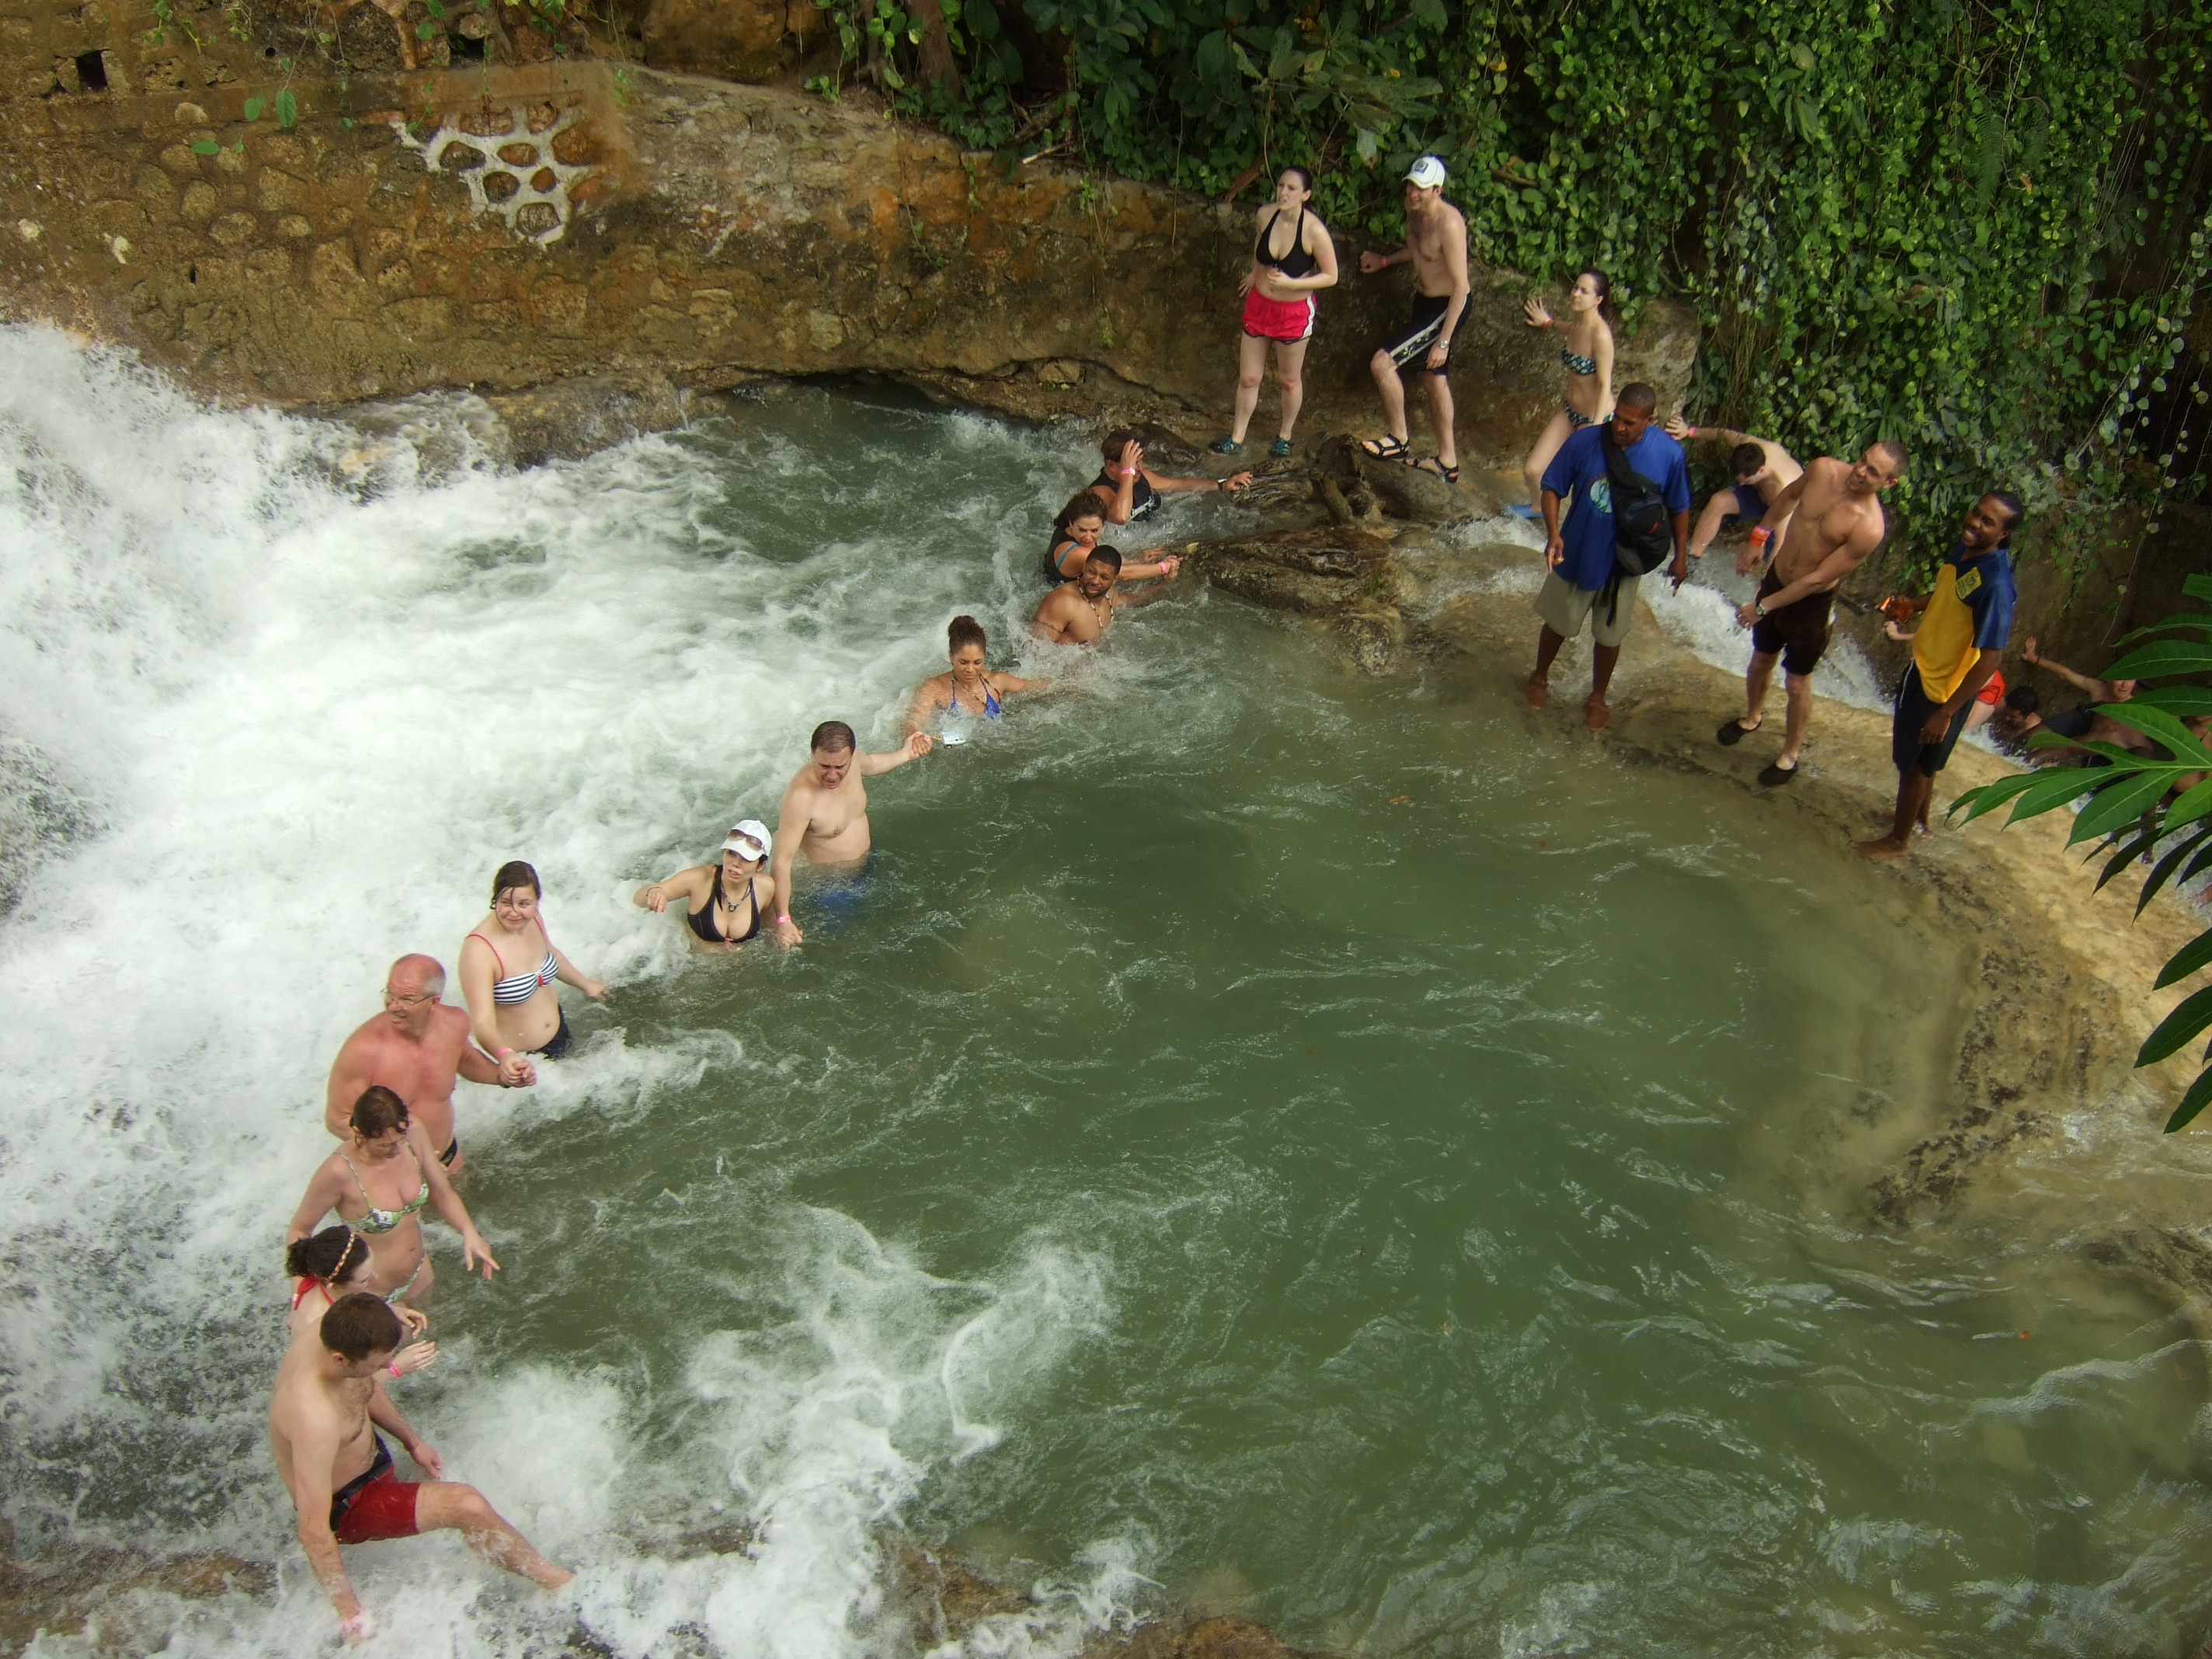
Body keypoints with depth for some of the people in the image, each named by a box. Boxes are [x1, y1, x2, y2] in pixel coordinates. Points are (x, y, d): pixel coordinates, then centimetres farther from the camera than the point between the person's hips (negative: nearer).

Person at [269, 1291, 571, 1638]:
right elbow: (314, 1529, -34)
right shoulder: (315, 1422, -40)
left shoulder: (328, 1339, -16)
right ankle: (550, 1577, -4)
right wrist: (350, 1612, -27)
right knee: (467, 1506, -19)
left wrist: (411, 1440, 18)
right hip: (346, 1505, -10)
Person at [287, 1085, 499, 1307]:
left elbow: (442, 1194, -5)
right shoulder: (339, 1172, -33)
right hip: (369, 1295, -6)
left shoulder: (413, 1133, -19)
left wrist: (469, 1233, -21)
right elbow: (298, 1231, -18)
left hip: (418, 1273, 6)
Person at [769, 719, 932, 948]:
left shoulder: (850, 758, -18)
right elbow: (782, 861, -40)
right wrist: (783, 920, -46)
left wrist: (905, 754, 20)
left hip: (867, 859, 7)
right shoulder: (800, 798, -40)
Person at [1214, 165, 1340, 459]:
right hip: (1259, 305, 4)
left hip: (1294, 311, -4)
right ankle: (1236, 439, 27)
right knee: (1248, 377, 12)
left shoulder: (1314, 231, -25)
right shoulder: (1265, 215, -11)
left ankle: (1285, 436, 38)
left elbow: (1331, 277, -17)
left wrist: (1290, 283, -26)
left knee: (1289, 380, 15)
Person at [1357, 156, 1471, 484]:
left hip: (1445, 308, -10)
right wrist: (1385, 261, 20)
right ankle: (1447, 461, 30)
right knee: (1434, 379, 17)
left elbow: (1461, 287, -27)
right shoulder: (1414, 211, -2)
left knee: (1382, 362, -15)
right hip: (1424, 300, 10)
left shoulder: (1449, 224, -29)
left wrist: (1443, 342, -27)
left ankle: (1399, 439, 4)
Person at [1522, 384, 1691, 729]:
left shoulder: (1669, 454, -18)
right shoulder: (1584, 442, -21)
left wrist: (1681, 556, 4)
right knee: (1558, 623, 21)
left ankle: (1598, 698, 41)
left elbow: (1678, 508, -3)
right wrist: (1553, 533, -25)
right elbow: (1552, 489, -10)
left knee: (1609, 635, 18)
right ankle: (1540, 677, 49)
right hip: (1575, 555, 0)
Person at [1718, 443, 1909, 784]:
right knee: (1761, 660, 25)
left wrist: (1763, 606, -22)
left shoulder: (1869, 527, -31)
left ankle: (1790, 755, 33)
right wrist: (1758, 539, 11)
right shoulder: (1824, 469, -16)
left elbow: (1818, 579, -26)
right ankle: (1752, 717, 54)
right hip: (1775, 578, 5)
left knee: (1797, 683, 11)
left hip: (1811, 602, -5)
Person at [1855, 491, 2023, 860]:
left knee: (1913, 762, 11)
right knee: (1922, 760, 28)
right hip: (1923, 667, 8)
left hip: (1943, 688, -8)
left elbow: (1990, 659, -30)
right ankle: (1920, 814, 51)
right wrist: (1914, 605, -4)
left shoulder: (1995, 584, -32)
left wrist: (1947, 712, -27)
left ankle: (1899, 840, 31)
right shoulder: (1963, 550, -6)